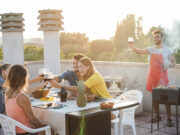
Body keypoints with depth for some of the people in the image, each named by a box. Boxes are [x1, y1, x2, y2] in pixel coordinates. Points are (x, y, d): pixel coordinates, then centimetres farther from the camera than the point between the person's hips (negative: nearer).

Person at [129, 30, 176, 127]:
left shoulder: (167, 50, 1)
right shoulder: (151, 49, 7)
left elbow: (173, 63, 5)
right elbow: (140, 51, -8)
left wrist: (168, 65, -17)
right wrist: (132, 48, -28)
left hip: (162, 77, -3)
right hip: (152, 76, 3)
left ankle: (169, 118, 2)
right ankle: (157, 116, 23)